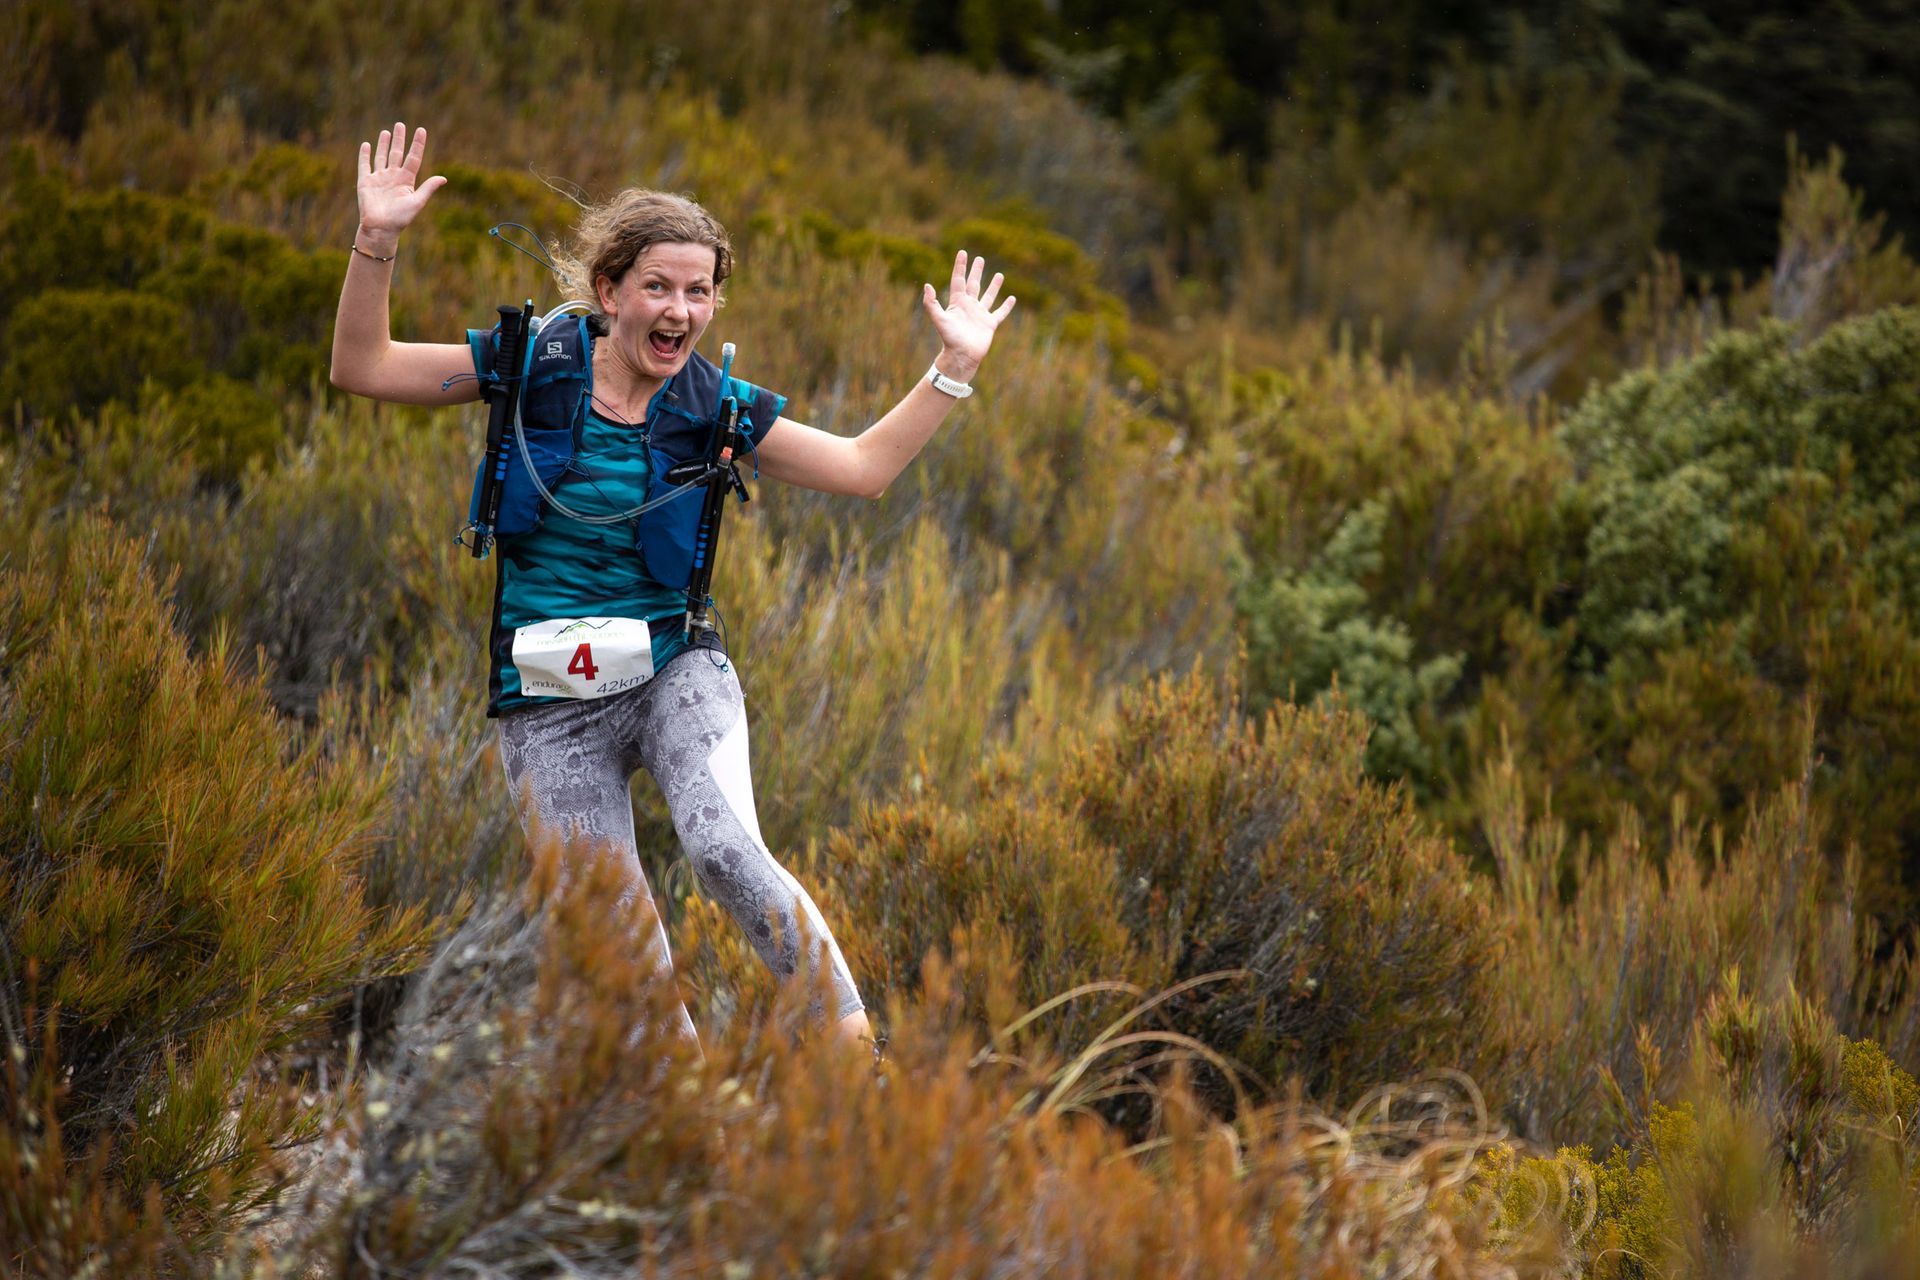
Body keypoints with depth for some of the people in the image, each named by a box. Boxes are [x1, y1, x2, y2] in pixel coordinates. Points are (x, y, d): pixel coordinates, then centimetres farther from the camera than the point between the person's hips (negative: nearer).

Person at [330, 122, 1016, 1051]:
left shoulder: (715, 408, -1)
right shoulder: (532, 365, -4)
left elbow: (863, 468, 7)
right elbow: (361, 368, -2)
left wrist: (953, 370, 0)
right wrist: (377, 242, -14)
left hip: (674, 672, 0)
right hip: (548, 706, 0)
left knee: (724, 850, -30)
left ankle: (855, 1045, -21)